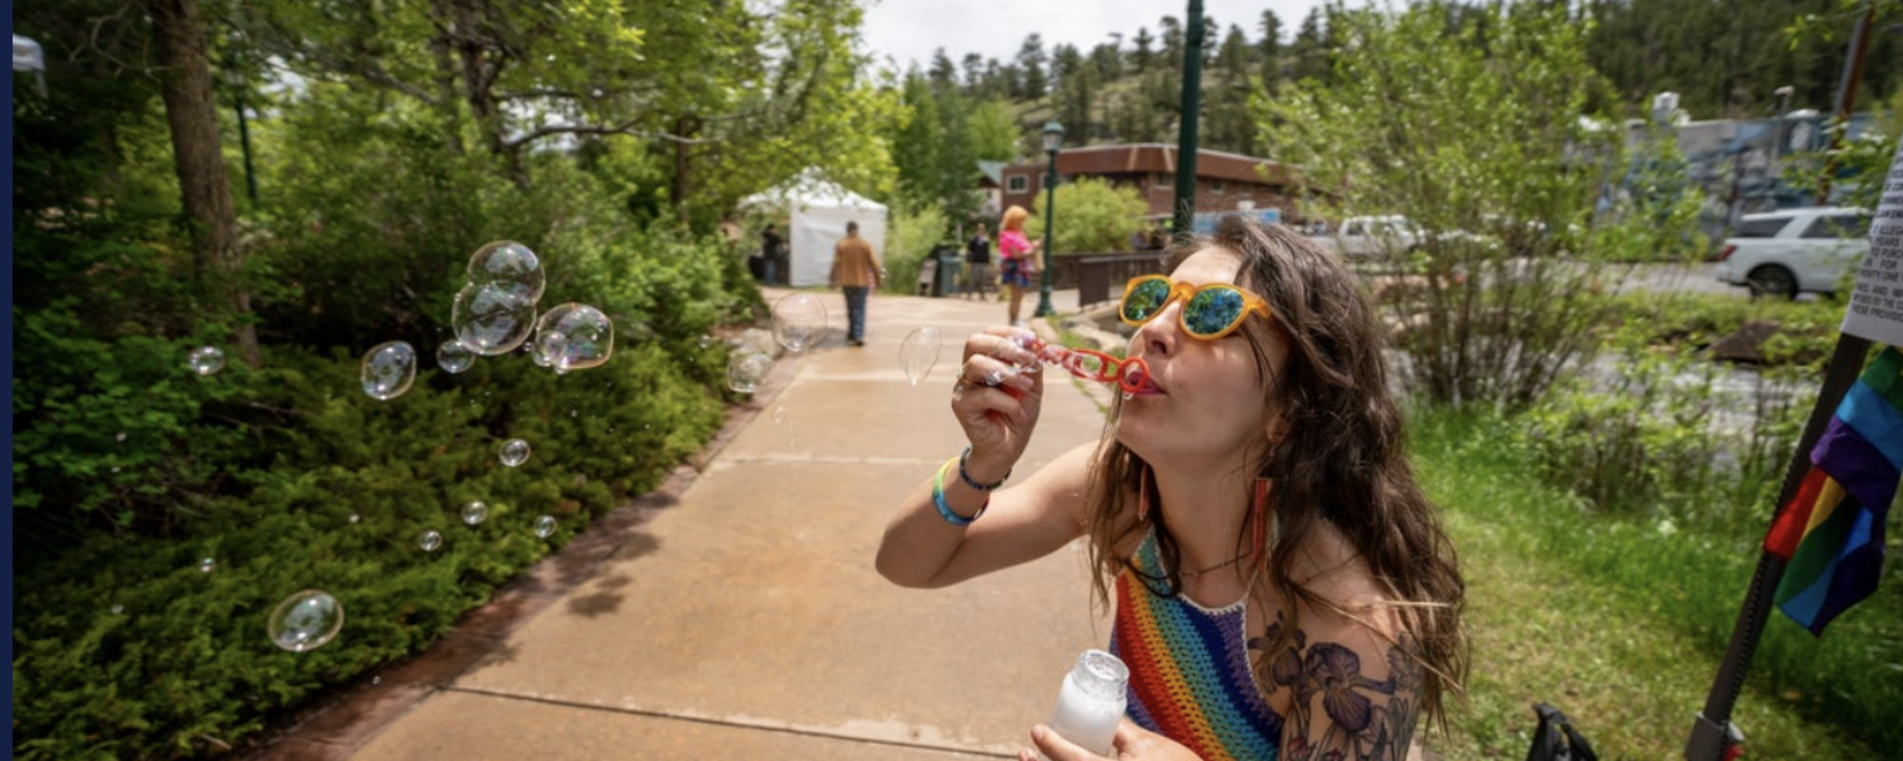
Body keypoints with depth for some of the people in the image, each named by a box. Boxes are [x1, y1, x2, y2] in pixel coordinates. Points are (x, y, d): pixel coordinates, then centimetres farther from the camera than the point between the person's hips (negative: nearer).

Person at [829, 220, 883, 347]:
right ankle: (858, 335, -10)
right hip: (862, 281, -1)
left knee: (851, 308, 14)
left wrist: (834, 281, 2)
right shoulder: (865, 245, -6)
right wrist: (878, 280, 4)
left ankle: (852, 335, 21)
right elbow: (873, 264, -6)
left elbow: (836, 264, -6)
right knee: (860, 309, 2)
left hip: (847, 281, 1)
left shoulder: (840, 245, -4)